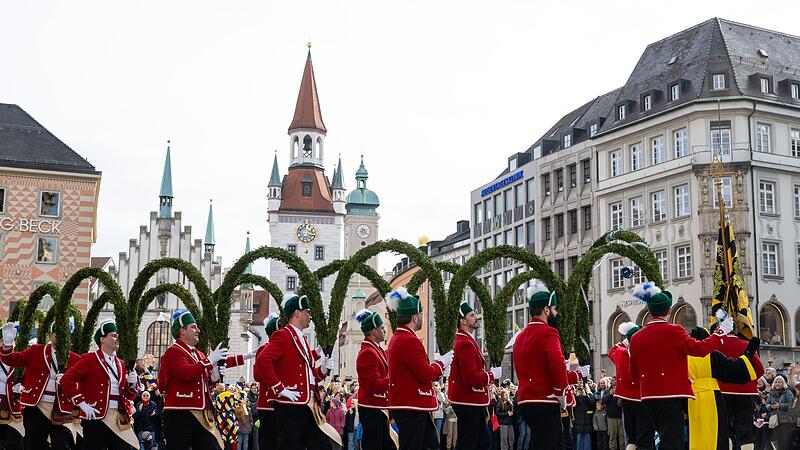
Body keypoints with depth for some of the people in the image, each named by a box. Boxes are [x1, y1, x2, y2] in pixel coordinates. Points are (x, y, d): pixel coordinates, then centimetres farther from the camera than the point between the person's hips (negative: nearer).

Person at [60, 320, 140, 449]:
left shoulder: (120, 364, 17)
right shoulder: (89, 359, -1)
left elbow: (129, 396, 20)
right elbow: (66, 380, -12)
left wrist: (132, 384, -2)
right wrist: (81, 403, -17)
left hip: (119, 419, 6)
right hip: (96, 418, -6)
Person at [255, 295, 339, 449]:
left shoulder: (302, 340, 20)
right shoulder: (283, 336, -8)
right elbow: (262, 361, -24)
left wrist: (323, 370, 5)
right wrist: (280, 389, -21)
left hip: (309, 406, 9)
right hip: (290, 408, -9)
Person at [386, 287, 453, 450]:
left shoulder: (398, 338, 14)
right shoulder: (410, 340, -18)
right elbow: (426, 374, -19)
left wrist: (438, 366, 11)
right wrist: (442, 363, -2)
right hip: (411, 408, -11)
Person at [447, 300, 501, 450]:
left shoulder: (466, 341, 15)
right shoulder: (465, 343, -19)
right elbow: (471, 377, -25)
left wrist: (488, 374, 9)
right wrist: (492, 375, -13)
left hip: (472, 401, 11)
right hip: (467, 403, -11)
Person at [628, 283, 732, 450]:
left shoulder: (636, 338, 7)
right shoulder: (673, 331, -10)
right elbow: (698, 348, -15)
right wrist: (721, 332, -2)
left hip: (648, 397, 6)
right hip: (671, 395, -6)